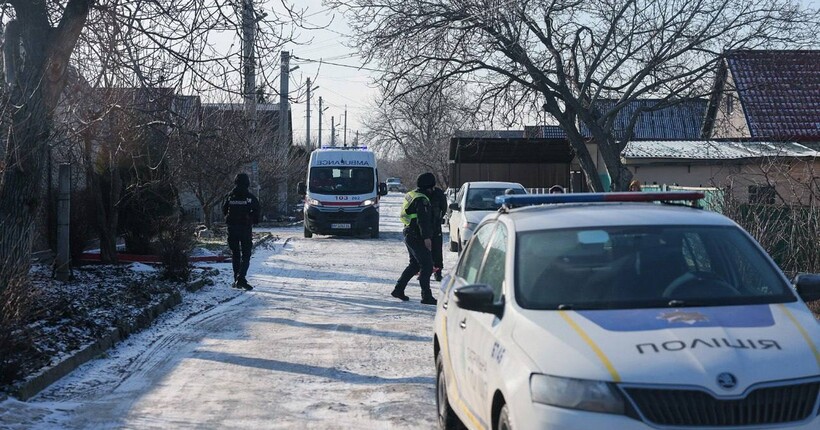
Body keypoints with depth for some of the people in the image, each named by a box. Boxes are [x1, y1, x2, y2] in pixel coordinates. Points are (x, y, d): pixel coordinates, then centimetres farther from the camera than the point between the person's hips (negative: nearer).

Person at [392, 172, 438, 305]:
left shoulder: (411, 195, 15)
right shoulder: (422, 199, -17)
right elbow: (423, 220, -23)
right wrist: (426, 237, -24)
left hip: (409, 234, 10)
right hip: (417, 237, -10)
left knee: (415, 264, 19)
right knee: (426, 265, -7)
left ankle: (398, 289, 21)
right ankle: (426, 296, -7)